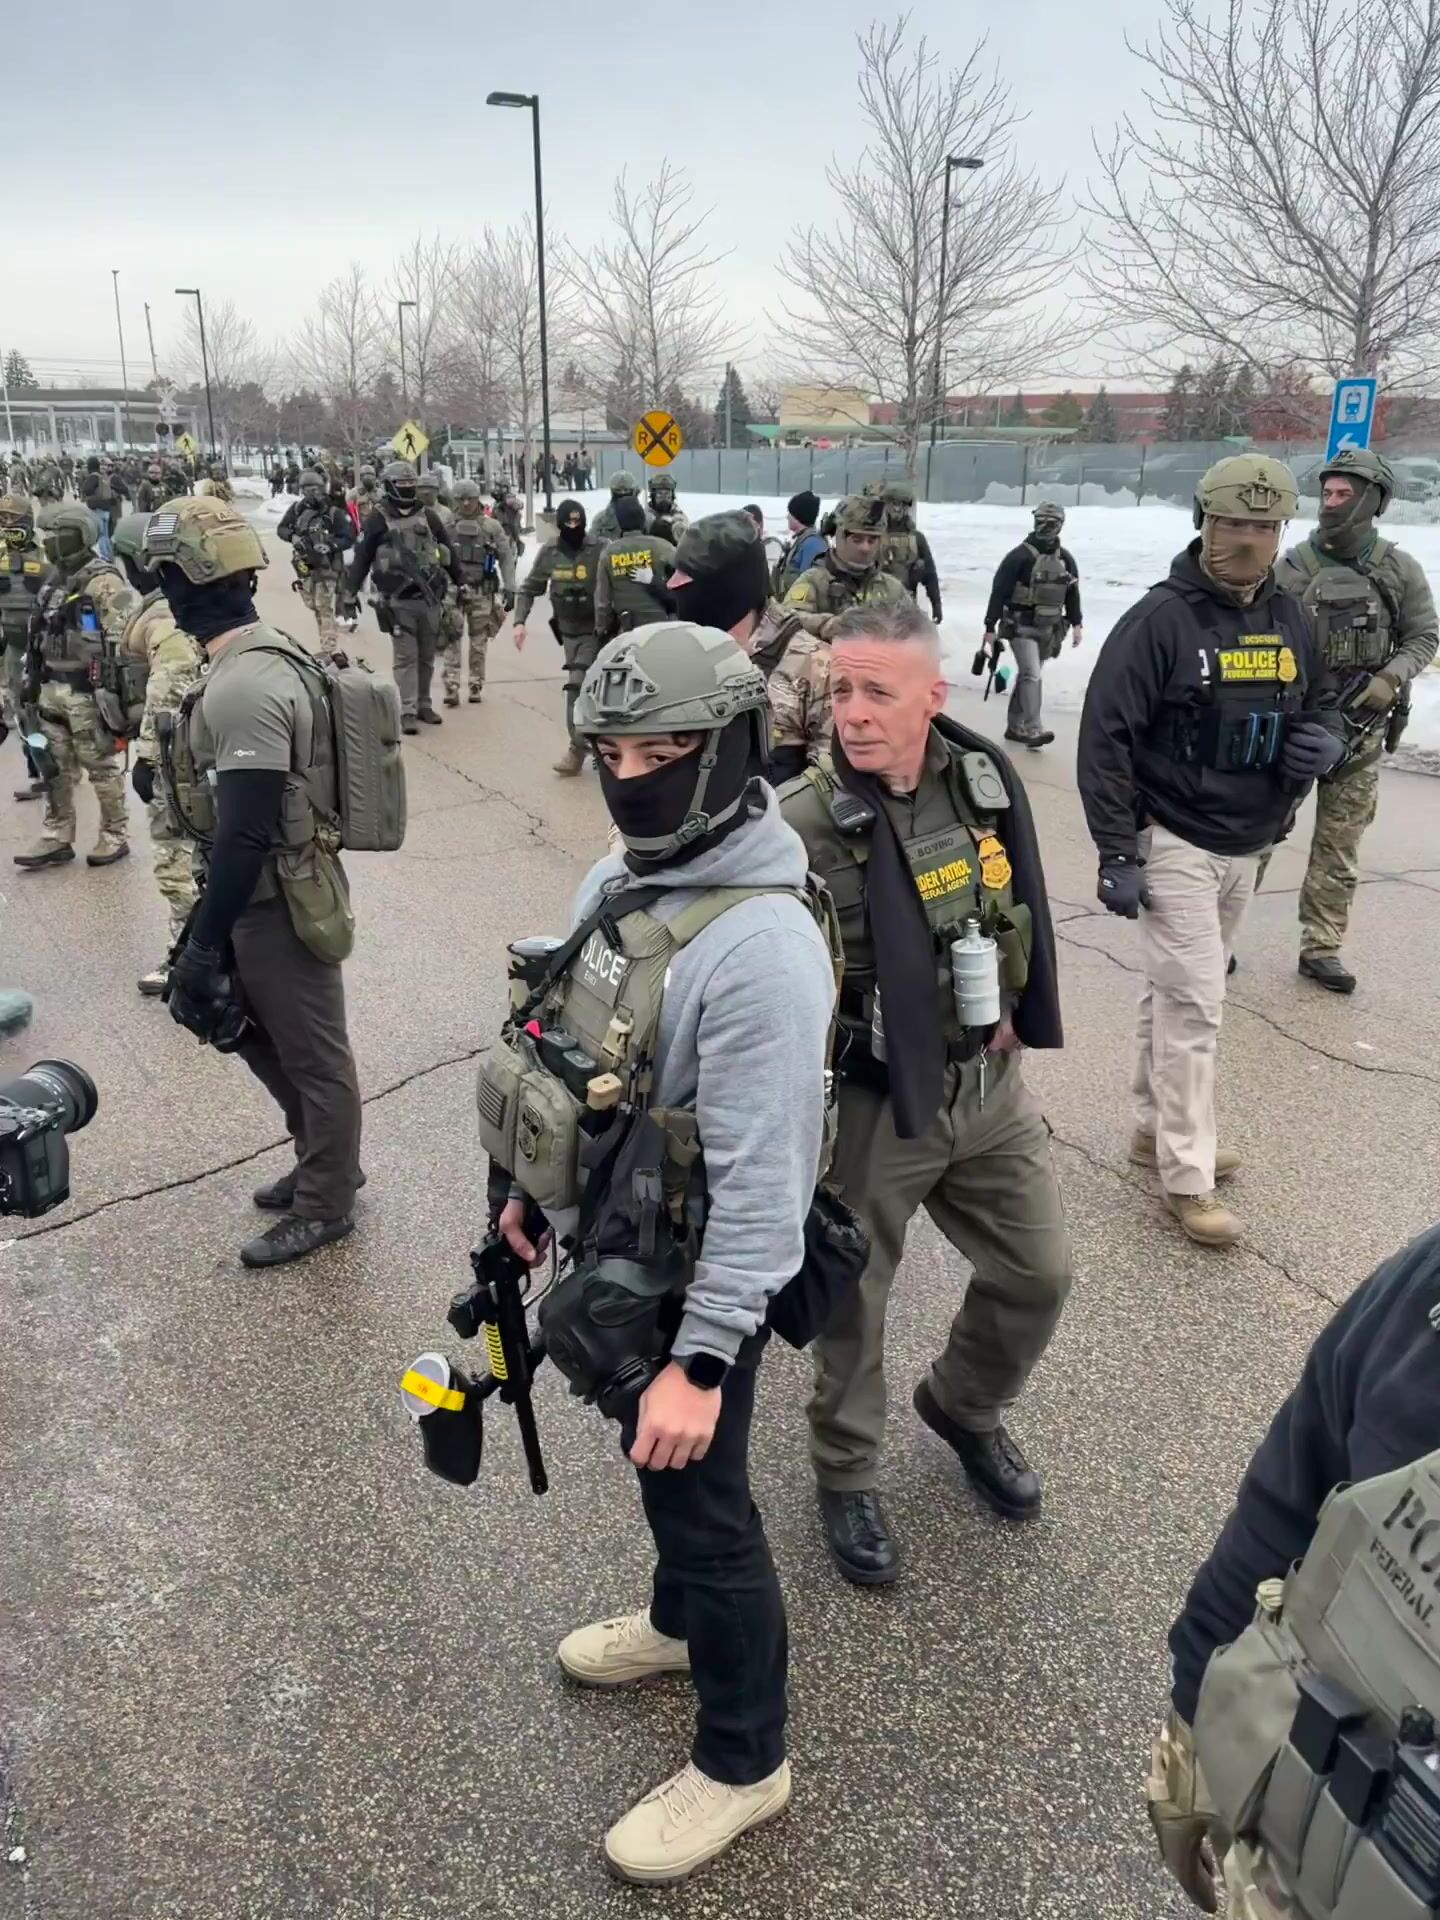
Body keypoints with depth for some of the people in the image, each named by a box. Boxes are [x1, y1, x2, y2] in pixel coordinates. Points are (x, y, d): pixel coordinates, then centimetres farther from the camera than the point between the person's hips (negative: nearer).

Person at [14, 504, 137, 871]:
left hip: (88, 690, -9)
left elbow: (123, 637, -19)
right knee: (55, 766, 11)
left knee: (101, 766, 2)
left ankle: (115, 835, 15)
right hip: (53, 688, 9)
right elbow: (40, 635, 21)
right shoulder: (55, 580, 13)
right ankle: (56, 838, 19)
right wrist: (33, 676, 21)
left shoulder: (103, 582, -14)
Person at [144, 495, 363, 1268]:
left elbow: (245, 835, -27)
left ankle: (324, 1205, 26)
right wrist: (208, 923, 23)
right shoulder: (263, 654, 6)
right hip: (272, 892, 10)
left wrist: (202, 946, -20)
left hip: (278, 906, -10)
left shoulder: (242, 686, -26)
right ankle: (323, 1164, 41)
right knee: (262, 1039, 24)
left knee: (313, 1057, 8)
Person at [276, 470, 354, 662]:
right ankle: (328, 640, 32)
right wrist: (293, 537, -14)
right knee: (314, 606, 16)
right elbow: (281, 529, 7)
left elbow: (349, 538, -11)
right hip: (305, 565, 6)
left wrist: (330, 546, -27)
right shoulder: (297, 509, 2)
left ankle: (328, 650, -8)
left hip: (326, 566, -6)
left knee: (324, 608, -10)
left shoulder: (334, 512, -12)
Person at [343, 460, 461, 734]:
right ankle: (408, 711, -4)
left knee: (426, 657, 10)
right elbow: (360, 559, 0)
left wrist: (460, 583, 22)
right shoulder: (378, 520, -3)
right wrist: (350, 595, 0)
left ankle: (423, 705, 21)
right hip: (399, 602, -4)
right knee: (406, 657, -6)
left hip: (431, 599, 4)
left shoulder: (428, 516, 9)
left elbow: (448, 552, 18)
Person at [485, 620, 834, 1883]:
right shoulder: (616, 880, -2)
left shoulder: (762, 941, -31)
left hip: (691, 1276, -8)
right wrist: (529, 1192, 17)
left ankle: (744, 1762, 34)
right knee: (651, 1466, 28)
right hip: (613, 1251, 8)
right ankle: (681, 1621, 56)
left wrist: (702, 1358, -28)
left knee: (699, 1493, 10)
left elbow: (762, 1180, -30)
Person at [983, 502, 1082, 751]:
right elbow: (999, 591, -12)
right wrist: (990, 626, -13)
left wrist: (1076, 623, 7)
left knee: (1027, 675, 12)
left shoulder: (1065, 559, 7)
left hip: (1048, 629, 6)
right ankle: (1032, 729, -20)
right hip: (1021, 627, -6)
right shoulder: (1020, 556, -12)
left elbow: (1072, 592, 15)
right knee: (1032, 675, -16)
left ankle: (1015, 726, 20)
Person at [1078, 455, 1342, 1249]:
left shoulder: (1289, 620, 7)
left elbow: (1316, 709, 20)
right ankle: (1187, 1178, 4)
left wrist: (1325, 742, -6)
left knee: (1172, 995, 17)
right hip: (1174, 842, -6)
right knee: (1193, 1005, -6)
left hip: (1248, 846, 6)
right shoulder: (1161, 619, -14)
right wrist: (1118, 853, -19)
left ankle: (1154, 1128, 31)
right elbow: (1105, 737, -16)